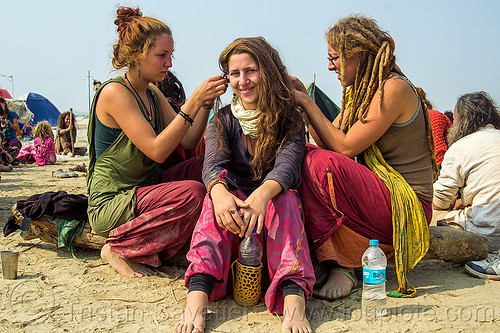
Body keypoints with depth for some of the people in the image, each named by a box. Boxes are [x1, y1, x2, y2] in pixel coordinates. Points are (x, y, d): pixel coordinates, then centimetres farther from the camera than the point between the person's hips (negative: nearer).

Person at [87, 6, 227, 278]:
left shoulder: (152, 93, 10)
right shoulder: (114, 92, -16)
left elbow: (188, 142, 2)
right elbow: (157, 150, -26)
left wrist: (207, 101, -10)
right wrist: (194, 102, -26)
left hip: (143, 193, 9)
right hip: (110, 203, -8)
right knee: (193, 193, -28)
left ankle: (149, 251, -2)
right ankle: (118, 247, -7)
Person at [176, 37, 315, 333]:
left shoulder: (290, 120, 2)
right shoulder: (224, 120, 7)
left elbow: (288, 164, -19)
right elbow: (214, 164, -13)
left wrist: (263, 193, -43)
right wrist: (219, 193, -39)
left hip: (274, 213, -1)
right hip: (233, 208, 1)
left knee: (284, 197, -33)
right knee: (218, 194, -31)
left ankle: (294, 299, -50)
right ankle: (197, 299, -46)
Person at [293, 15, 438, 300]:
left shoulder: (394, 87, -15)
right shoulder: (359, 92, 12)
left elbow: (345, 147, -20)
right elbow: (328, 142, 3)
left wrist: (307, 103, -14)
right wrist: (303, 99, 2)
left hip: (408, 205, -9)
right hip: (380, 194, 9)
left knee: (320, 163, -26)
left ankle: (343, 266, -14)